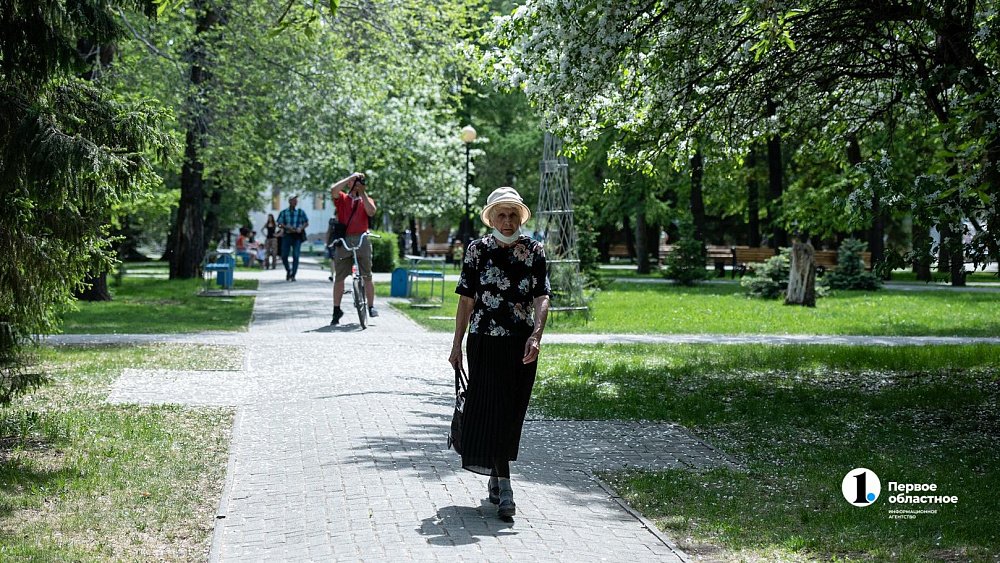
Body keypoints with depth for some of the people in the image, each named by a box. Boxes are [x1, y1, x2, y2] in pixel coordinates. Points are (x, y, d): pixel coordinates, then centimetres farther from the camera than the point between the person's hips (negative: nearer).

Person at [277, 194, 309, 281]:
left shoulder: (301, 212, 9)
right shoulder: (283, 212, 9)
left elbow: (306, 223, 10)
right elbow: (279, 224, 3)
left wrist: (301, 228, -9)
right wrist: (287, 227, -15)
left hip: (297, 236, -1)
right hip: (287, 236, 1)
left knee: (296, 256, -9)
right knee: (284, 256, -1)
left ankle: (293, 275, -2)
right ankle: (288, 270, 25)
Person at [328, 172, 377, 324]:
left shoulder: (366, 200, 14)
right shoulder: (342, 198, 10)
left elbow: (371, 212, -8)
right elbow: (333, 189, -13)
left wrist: (363, 193, -8)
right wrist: (351, 177, -9)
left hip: (362, 240, 0)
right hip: (343, 241, 0)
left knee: (367, 276, -1)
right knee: (339, 277, 2)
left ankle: (371, 306, 7)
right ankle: (337, 310, 9)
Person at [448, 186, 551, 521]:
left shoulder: (534, 251, 2)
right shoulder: (477, 250, 1)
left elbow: (542, 298, -5)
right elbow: (467, 299, 5)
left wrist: (536, 335, -20)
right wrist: (457, 344, 4)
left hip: (522, 346, 1)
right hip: (484, 343, -1)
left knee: (512, 414, 8)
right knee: (491, 411, -7)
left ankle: (497, 477, 26)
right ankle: (503, 488, -8)